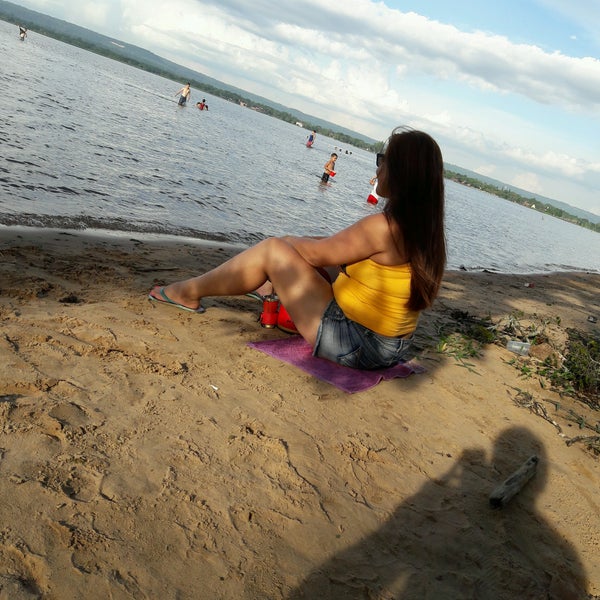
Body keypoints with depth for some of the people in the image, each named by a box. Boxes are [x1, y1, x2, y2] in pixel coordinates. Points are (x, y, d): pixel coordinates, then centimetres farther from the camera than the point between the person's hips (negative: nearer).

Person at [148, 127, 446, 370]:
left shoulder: (382, 227, -23)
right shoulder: (425, 229, 3)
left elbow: (317, 253, -12)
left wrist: (288, 241, 9)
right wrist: (294, 243, 9)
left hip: (354, 344, -8)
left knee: (273, 250, -2)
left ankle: (190, 291, 16)